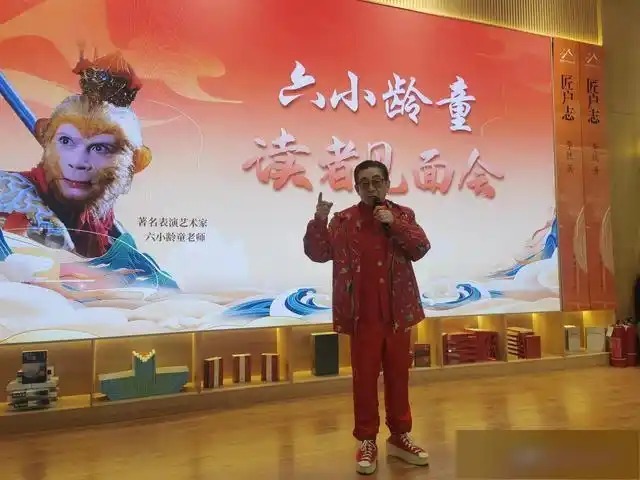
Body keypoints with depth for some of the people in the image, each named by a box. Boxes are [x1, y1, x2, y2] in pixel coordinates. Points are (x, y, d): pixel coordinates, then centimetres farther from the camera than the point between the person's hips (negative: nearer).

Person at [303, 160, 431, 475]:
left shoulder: (403, 215, 4)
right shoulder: (344, 220, 0)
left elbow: (421, 249, -8)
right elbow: (317, 253, -7)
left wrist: (394, 223, -19)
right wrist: (319, 221, -22)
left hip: (398, 313, 2)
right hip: (363, 316, -2)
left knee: (398, 376, 13)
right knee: (364, 378, 6)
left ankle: (399, 437, 28)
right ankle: (366, 441, 18)